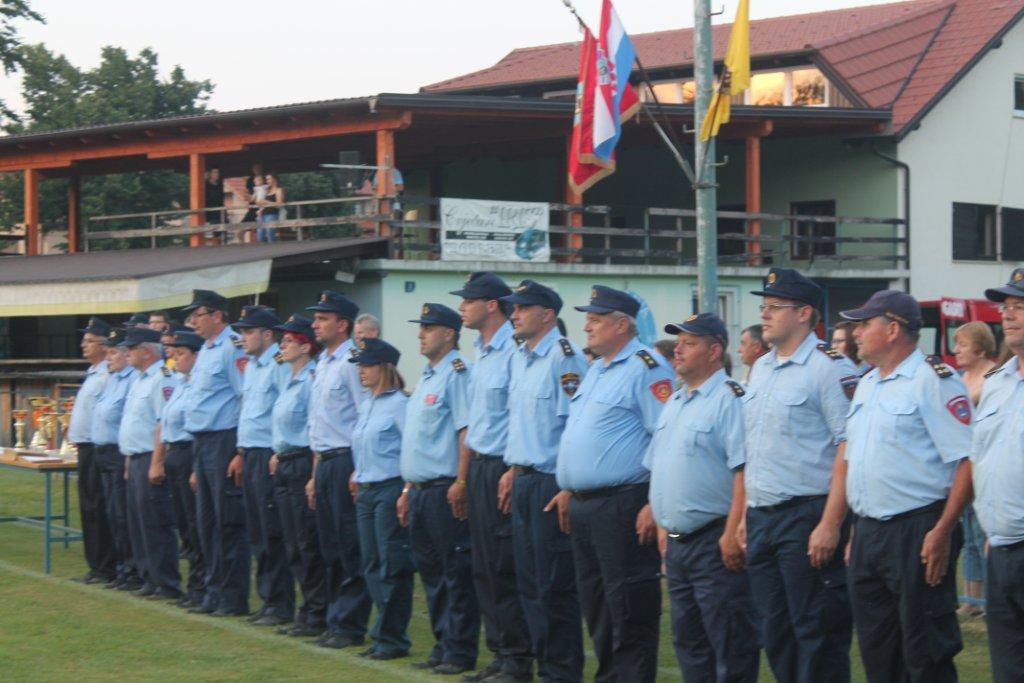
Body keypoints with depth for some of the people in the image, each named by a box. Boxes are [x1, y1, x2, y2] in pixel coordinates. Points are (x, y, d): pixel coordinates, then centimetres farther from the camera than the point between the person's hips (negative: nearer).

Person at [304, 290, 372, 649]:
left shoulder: (352, 362, -11)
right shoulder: (322, 365, 18)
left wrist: (359, 470, -20)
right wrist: (315, 475, 21)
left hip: (347, 461, -9)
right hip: (325, 462, 9)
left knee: (350, 548, -5)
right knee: (330, 548, 11)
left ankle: (350, 625, -1)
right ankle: (335, 620, 17)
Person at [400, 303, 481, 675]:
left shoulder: (457, 373, -10)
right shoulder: (426, 378, 20)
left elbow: (466, 431, -17)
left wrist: (460, 483, -23)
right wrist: (408, 490, 21)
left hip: (444, 490, -10)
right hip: (420, 489, 10)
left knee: (456, 573, -4)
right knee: (430, 571, 12)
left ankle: (460, 652, -1)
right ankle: (442, 647, 19)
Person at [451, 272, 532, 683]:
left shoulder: (515, 351, -15)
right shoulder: (481, 353, 16)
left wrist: (512, 472, -20)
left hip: (504, 467, -10)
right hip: (480, 467, 10)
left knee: (505, 569, -6)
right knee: (484, 567, 12)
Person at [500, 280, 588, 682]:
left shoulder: (565, 357, -13)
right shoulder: (520, 358, 15)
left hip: (552, 482, -9)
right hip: (524, 482, 9)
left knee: (555, 585, -5)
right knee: (529, 581, 12)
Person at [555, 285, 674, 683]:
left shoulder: (645, 368, -12)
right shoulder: (596, 371, 19)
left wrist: (655, 504, -23)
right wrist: (569, 490, 22)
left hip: (622, 502, -10)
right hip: (584, 505, 10)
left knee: (628, 605, -6)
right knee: (594, 601, 14)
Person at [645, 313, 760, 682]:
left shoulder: (730, 399, -11)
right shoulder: (674, 403, 17)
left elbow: (745, 471, -19)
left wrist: (732, 533, -24)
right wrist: (664, 527, 18)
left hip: (715, 542, -9)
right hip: (677, 541, 9)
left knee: (729, 643, -5)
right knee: (688, 641, 15)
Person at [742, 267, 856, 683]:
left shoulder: (830, 368, -10)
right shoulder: (761, 369, 16)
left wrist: (831, 524, -21)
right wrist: (746, 516, 16)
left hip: (808, 517, -8)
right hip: (762, 519, 8)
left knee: (817, 632, -4)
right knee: (776, 633, 12)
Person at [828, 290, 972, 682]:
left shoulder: (934, 381, -10)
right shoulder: (867, 385, 17)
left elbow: (969, 461, -16)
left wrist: (942, 532, -21)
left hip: (917, 532, -9)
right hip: (868, 532, 9)